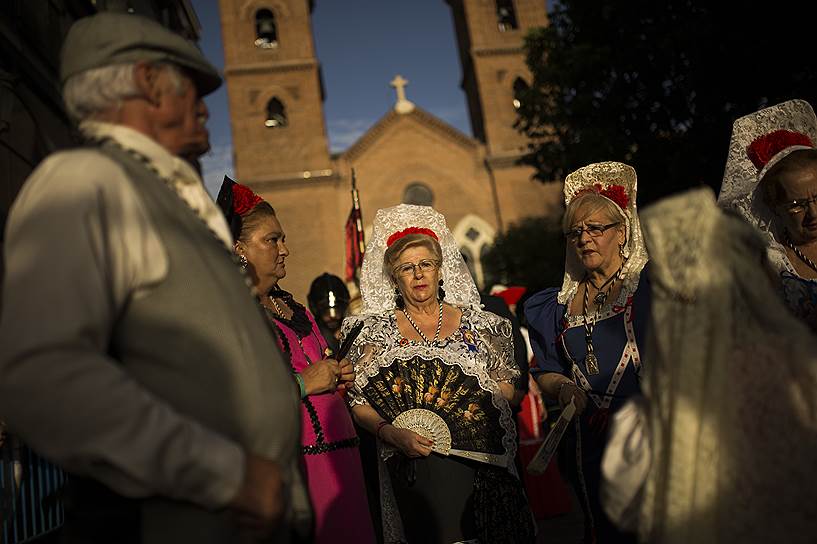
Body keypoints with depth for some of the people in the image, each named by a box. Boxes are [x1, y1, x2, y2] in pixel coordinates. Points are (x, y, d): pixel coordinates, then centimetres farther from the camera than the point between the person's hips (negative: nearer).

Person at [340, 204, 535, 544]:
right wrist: (393, 434, -15)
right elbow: (359, 404, 0)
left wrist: (481, 397, -5)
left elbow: (508, 385, 14)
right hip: (415, 473, -1)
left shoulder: (476, 323, 9)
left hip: (481, 466, 2)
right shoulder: (378, 331, 4)